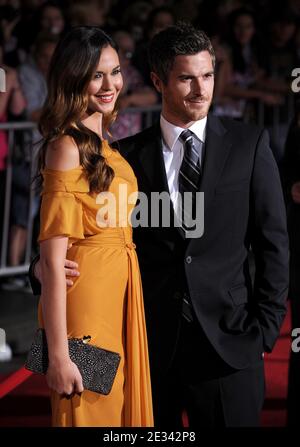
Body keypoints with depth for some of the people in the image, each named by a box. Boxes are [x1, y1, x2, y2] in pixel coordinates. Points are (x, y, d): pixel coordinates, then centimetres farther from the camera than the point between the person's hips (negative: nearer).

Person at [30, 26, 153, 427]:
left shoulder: (102, 146, 12)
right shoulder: (68, 146, -14)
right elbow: (52, 258, -19)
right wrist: (59, 355, -22)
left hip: (120, 299, 9)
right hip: (87, 299, -9)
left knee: (116, 408, 16)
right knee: (89, 413, 1)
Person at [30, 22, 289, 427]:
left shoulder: (249, 145, 4)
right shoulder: (128, 155, 5)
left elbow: (274, 242, 4)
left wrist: (264, 329, -2)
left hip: (228, 341, -1)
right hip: (152, 344, 1)